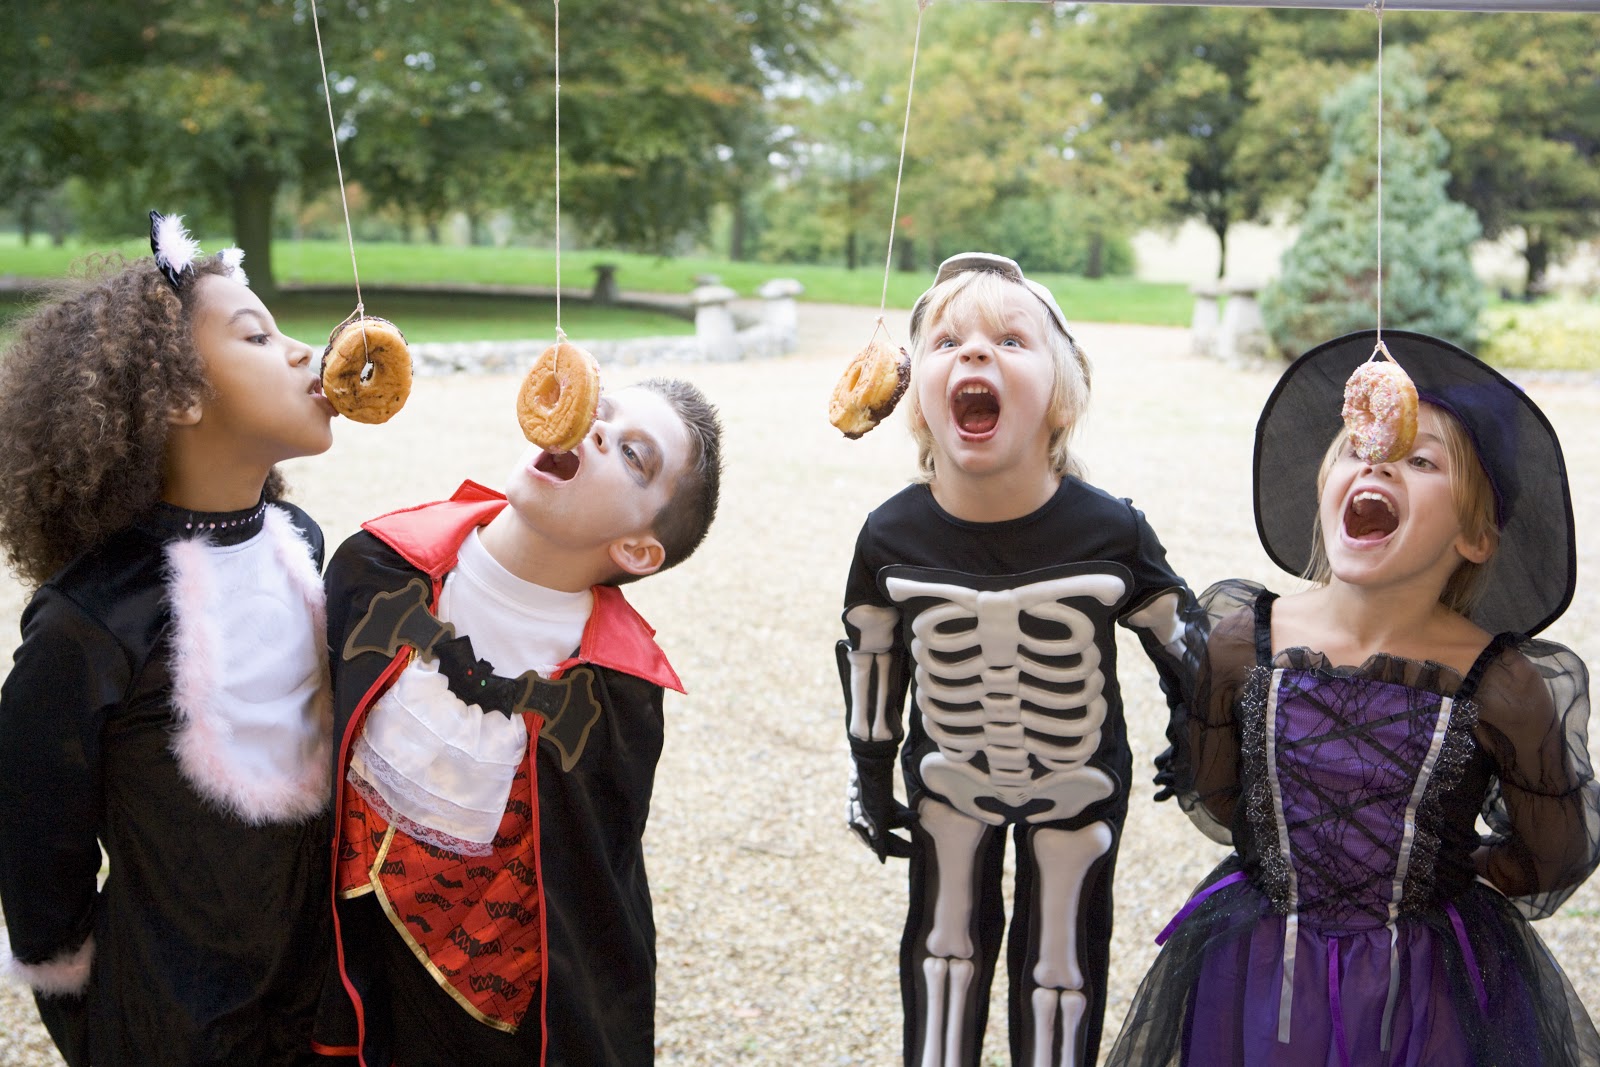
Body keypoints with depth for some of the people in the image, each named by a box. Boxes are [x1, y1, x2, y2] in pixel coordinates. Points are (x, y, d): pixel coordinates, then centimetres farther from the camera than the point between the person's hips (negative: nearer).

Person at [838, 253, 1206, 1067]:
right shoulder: (894, 536, -20)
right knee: (943, 940, 21)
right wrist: (869, 780, 4)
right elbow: (870, 657, -3)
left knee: (1063, 960, 15)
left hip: (1080, 781, -1)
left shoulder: (1110, 533, -24)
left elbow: (1182, 645, -7)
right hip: (945, 776, 2)